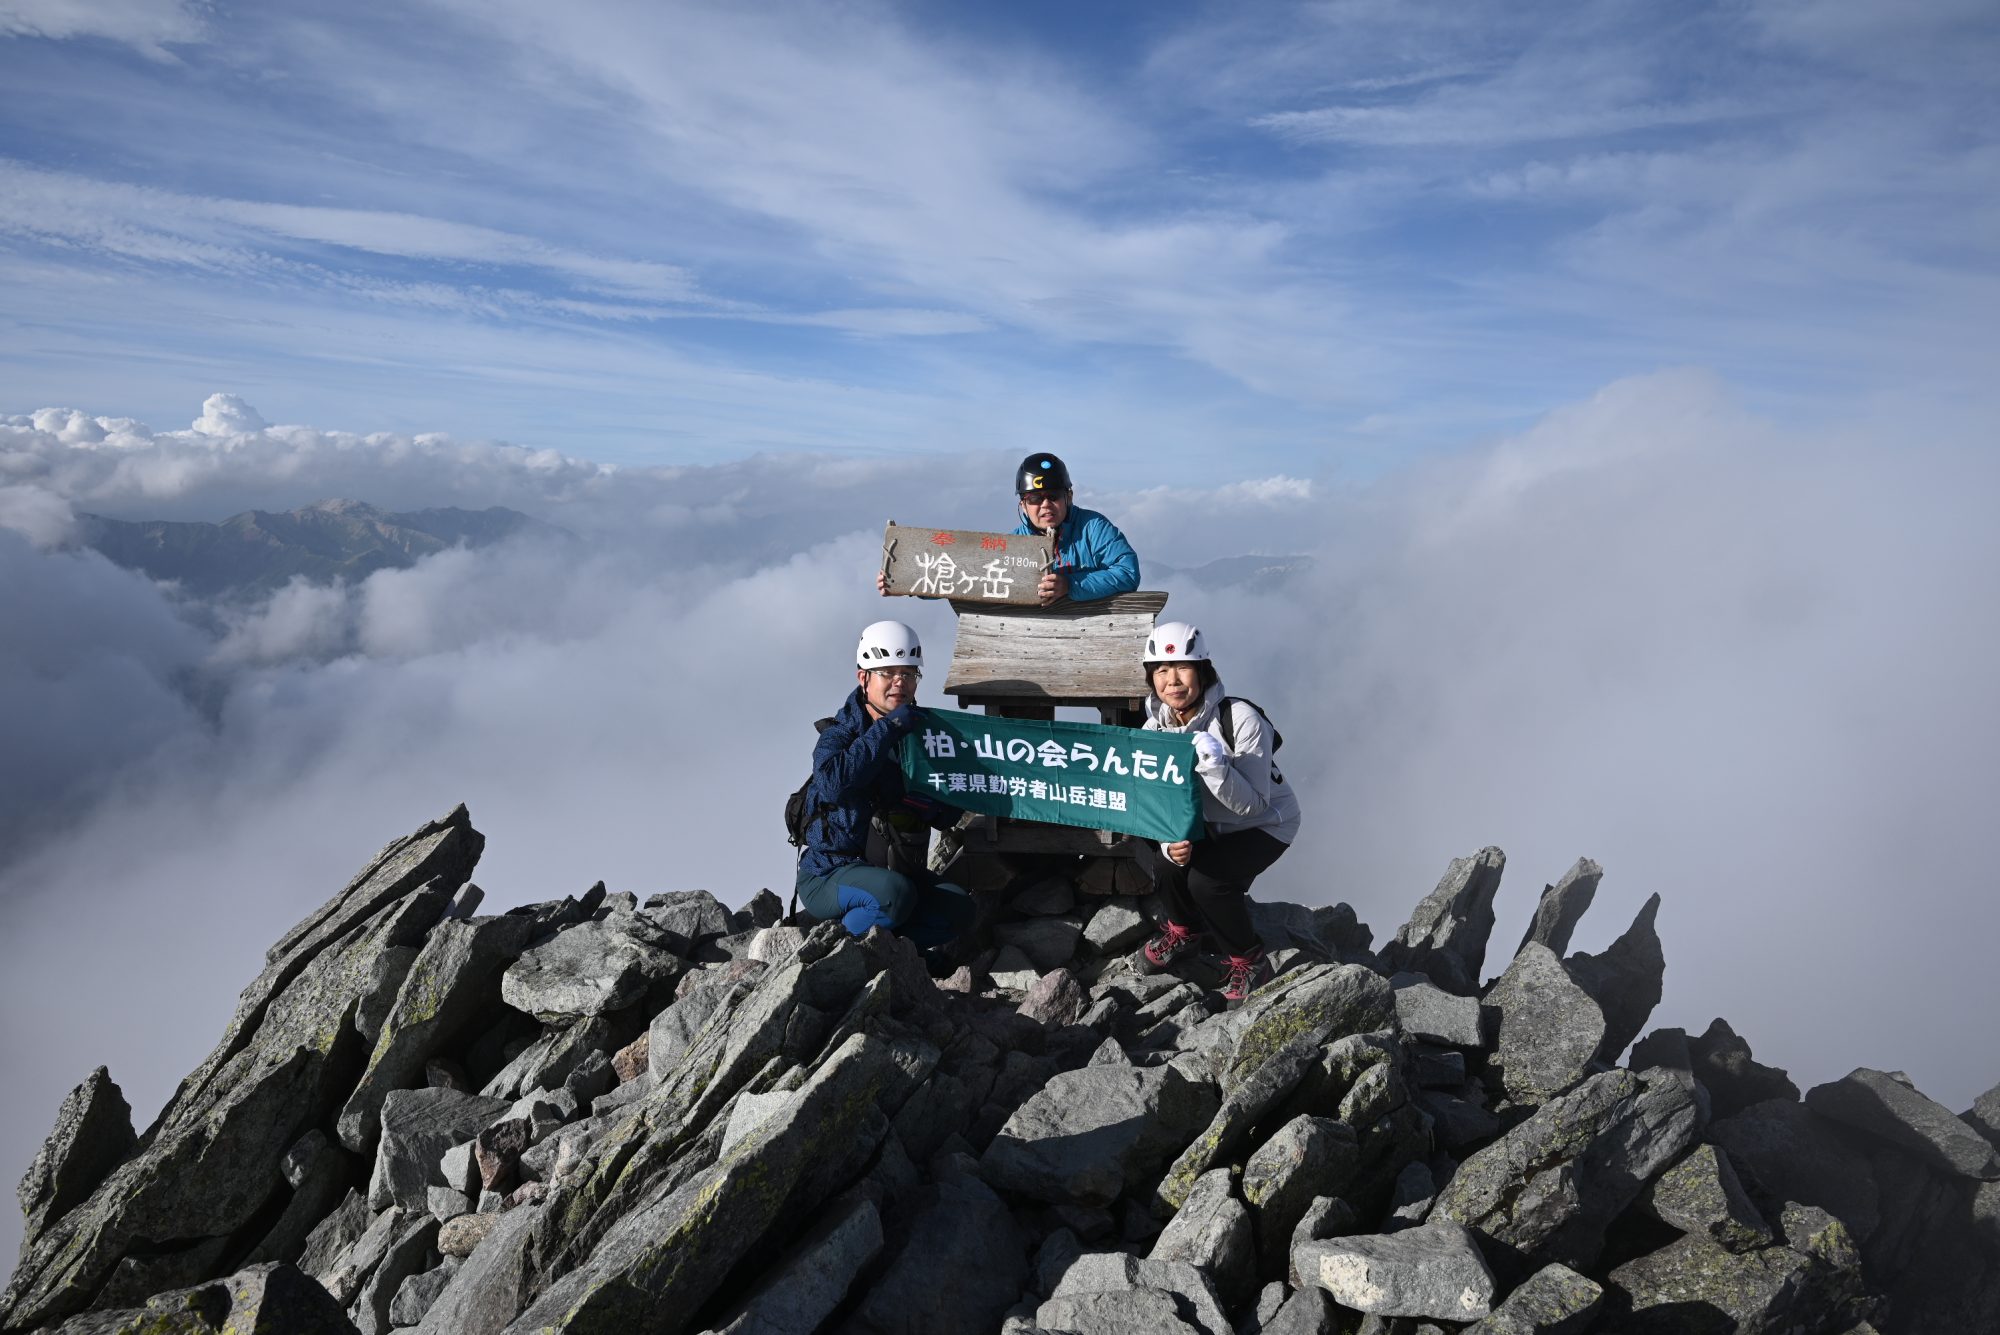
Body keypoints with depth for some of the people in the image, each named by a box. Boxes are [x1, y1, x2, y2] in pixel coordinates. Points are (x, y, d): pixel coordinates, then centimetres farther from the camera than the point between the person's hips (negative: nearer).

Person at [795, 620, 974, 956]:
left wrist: (919, 803, -20)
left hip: (899, 871, 5)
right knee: (895, 893, -34)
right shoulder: (838, 733, -8)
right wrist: (888, 728, -27)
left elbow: (948, 817, 4)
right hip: (829, 876, -5)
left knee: (958, 908, -19)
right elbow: (832, 784, -33)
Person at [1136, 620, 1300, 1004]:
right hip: (1208, 824, 5)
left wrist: (1215, 767, -44)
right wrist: (1172, 843, -24)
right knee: (1168, 869, -20)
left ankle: (1250, 961, 0)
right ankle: (1186, 928, 17)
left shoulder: (1241, 720, -29)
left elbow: (1254, 805, -29)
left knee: (1206, 879, -27)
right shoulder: (1155, 730, -12)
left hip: (1266, 825, -5)